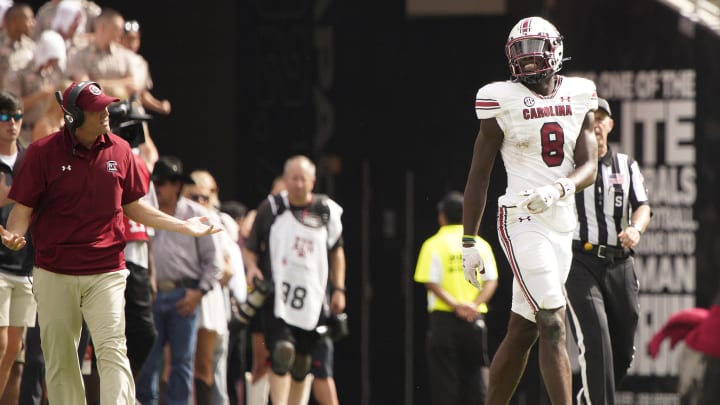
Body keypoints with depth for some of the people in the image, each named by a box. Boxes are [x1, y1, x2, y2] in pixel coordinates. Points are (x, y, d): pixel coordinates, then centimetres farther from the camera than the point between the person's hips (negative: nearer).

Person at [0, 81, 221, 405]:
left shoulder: (119, 150, 6)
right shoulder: (43, 152, -3)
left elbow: (132, 206, 17)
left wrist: (182, 226, 12)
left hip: (106, 274, 1)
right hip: (54, 275, -1)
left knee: (112, 351, -13)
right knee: (59, 358, 5)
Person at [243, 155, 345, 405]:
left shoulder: (327, 211, 5)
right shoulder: (271, 209, -2)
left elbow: (337, 251, 18)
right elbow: (250, 248, 6)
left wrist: (339, 289, 12)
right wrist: (252, 266, -15)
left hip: (312, 297, 3)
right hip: (276, 294, -3)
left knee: (301, 363, 11)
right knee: (282, 351, -20)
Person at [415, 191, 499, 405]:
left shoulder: (434, 245, -1)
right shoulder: (480, 245, 8)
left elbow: (432, 283, -11)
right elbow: (491, 281, -1)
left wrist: (456, 306, -16)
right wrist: (474, 305, -11)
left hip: (444, 317, -3)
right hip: (475, 320, 3)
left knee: (444, 379, 0)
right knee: (475, 375, 5)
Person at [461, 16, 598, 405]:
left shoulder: (578, 97, 8)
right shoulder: (502, 101, -5)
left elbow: (589, 167, 2)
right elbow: (478, 175, -1)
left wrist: (557, 190, -20)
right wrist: (468, 242, -2)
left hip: (562, 223, 5)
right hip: (522, 222, -5)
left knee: (522, 333, 10)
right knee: (554, 327, -15)